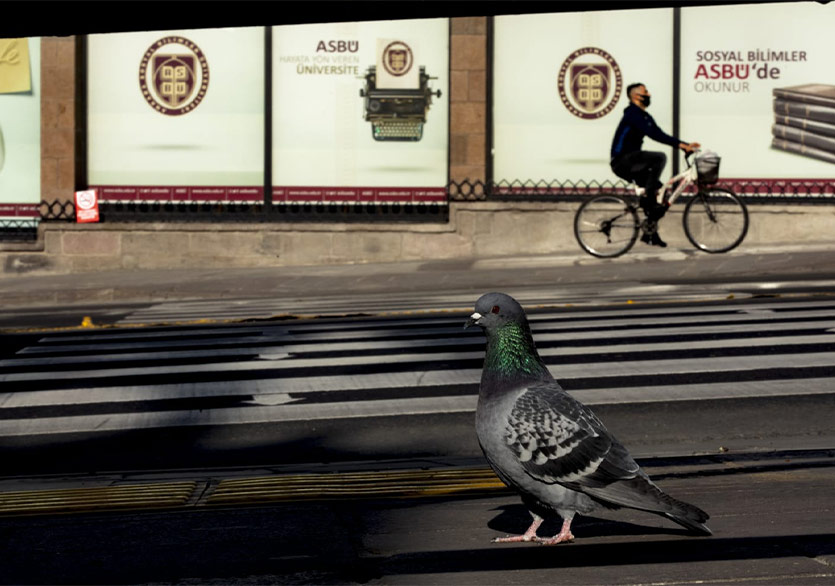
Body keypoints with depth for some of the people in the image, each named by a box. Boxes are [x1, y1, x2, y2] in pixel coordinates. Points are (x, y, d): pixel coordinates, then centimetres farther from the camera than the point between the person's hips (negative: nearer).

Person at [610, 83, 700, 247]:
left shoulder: (644, 116, 16)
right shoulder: (632, 113, -14)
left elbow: (658, 133, 11)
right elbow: (653, 134, -25)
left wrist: (685, 145, -1)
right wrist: (680, 144, -30)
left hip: (631, 163, 10)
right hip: (621, 161, -10)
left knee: (658, 189, 6)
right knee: (660, 158, -25)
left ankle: (650, 233, 9)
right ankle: (647, 198, -21)